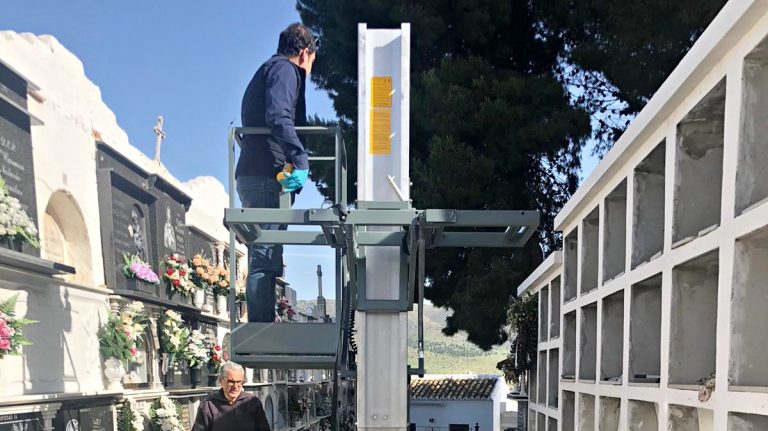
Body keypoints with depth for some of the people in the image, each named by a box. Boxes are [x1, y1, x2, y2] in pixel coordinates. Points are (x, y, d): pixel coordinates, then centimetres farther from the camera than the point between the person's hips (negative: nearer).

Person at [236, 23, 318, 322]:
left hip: (252, 176, 10)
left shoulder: (266, 71, 29)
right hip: (267, 176, -10)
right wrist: (301, 161, -26)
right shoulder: (285, 69, -2)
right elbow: (278, 117, -20)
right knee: (265, 260, -12)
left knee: (264, 260, 11)